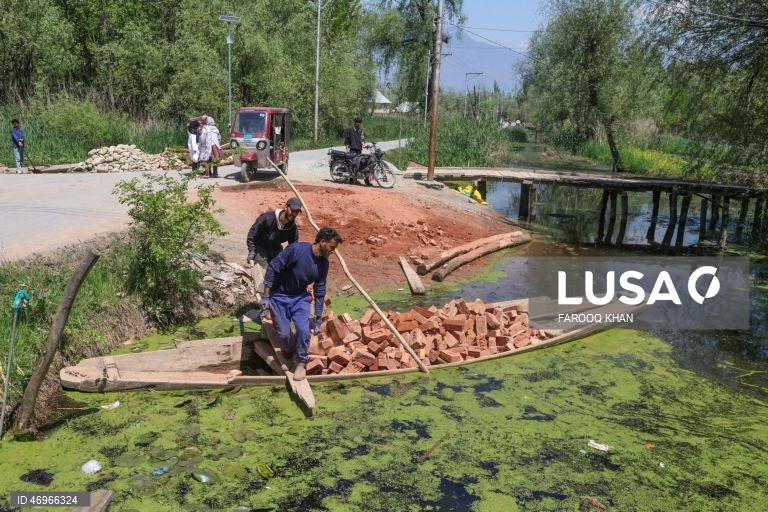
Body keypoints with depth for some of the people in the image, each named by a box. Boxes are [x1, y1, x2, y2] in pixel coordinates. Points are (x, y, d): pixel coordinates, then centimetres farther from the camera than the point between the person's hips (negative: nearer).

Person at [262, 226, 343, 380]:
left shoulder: (323, 264, -7)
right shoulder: (297, 249, -25)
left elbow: (320, 291, 1)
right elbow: (273, 268, -19)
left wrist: (318, 319, 3)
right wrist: (266, 296, -19)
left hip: (300, 297, 4)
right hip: (279, 297, -3)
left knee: (304, 330, -16)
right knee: (283, 334, -7)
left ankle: (301, 363, 5)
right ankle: (288, 354, 27)